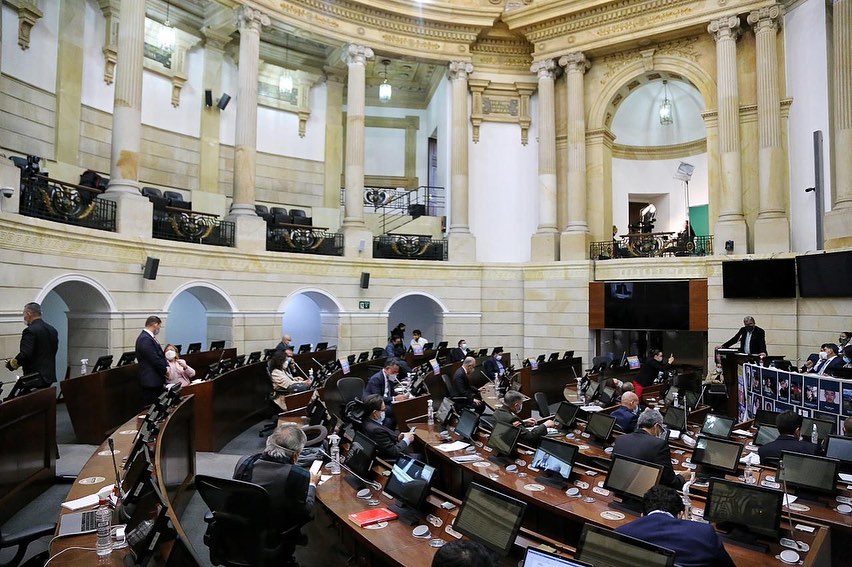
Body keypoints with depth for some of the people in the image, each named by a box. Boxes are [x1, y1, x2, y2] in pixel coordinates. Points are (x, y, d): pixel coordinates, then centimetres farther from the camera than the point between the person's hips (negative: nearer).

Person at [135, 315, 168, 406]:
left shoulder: (150, 337, 14)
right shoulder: (145, 339, -18)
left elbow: (160, 355, 16)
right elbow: (155, 359, -20)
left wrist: (166, 366, 1)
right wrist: (166, 369, -9)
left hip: (156, 379, 10)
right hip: (151, 381, -10)